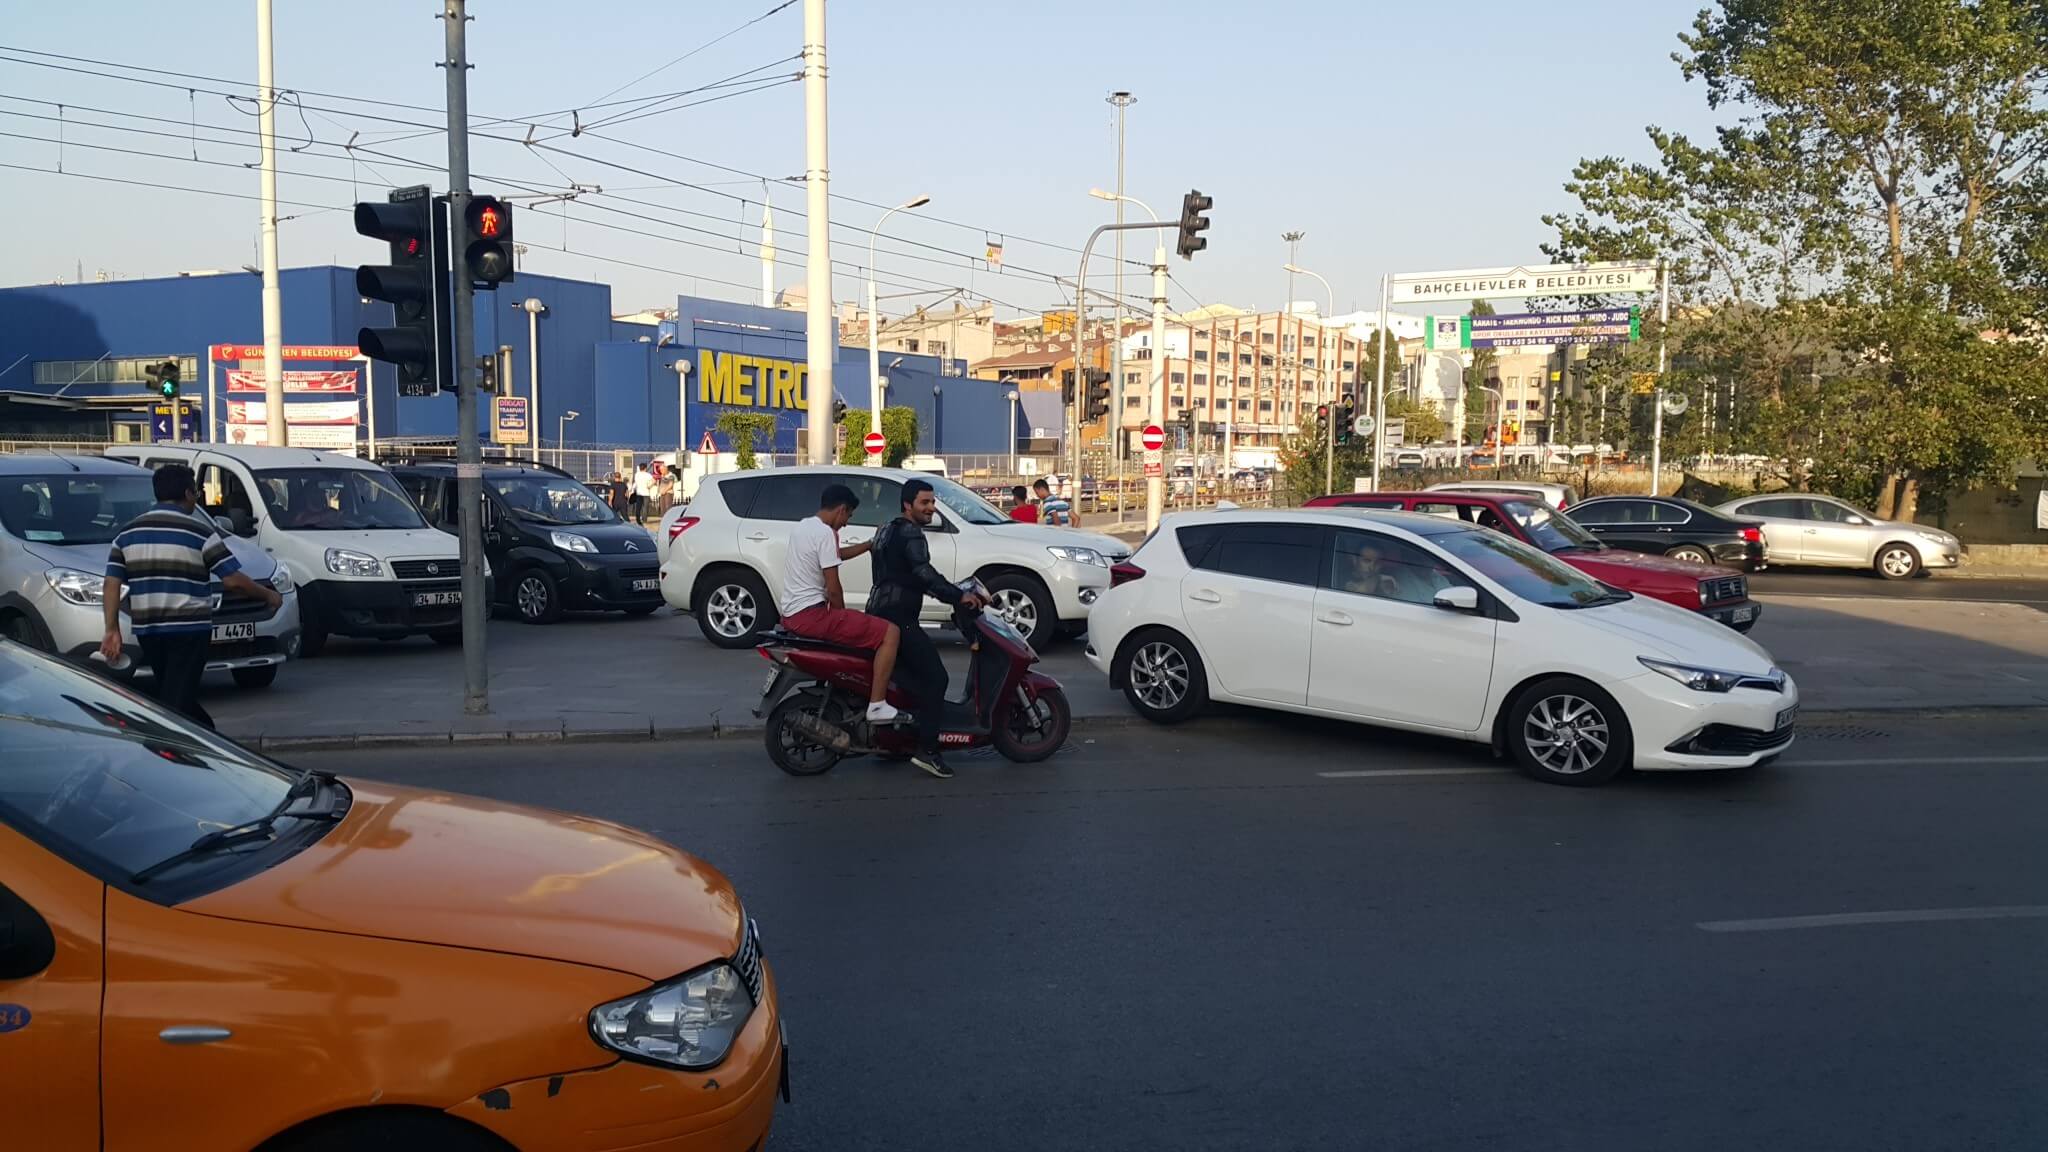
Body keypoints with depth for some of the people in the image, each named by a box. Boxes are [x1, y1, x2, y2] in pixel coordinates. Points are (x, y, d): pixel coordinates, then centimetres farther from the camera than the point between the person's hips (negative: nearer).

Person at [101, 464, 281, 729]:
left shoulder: (127, 533, 9)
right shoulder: (199, 531, -7)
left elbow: (111, 585, 4)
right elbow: (233, 580, -10)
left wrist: (112, 630, 5)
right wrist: (268, 595, 5)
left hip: (146, 630, 6)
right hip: (188, 630, -6)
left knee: (175, 696, 18)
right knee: (176, 702, -6)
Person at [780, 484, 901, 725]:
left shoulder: (803, 526, 16)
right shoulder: (825, 533, -14)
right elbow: (833, 589, -16)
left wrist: (872, 543, 36)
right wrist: (842, 618, 1)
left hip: (791, 614, 11)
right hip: (811, 614, -11)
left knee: (852, 624, 37)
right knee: (890, 632, -11)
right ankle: (877, 705, -15)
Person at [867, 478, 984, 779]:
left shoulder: (889, 529, 22)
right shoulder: (910, 533, -10)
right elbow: (923, 571, -24)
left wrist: (947, 593, 27)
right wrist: (959, 596, -23)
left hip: (880, 612, 11)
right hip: (897, 617, -11)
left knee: (912, 674, 23)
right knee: (935, 677, -14)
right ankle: (927, 750, -20)